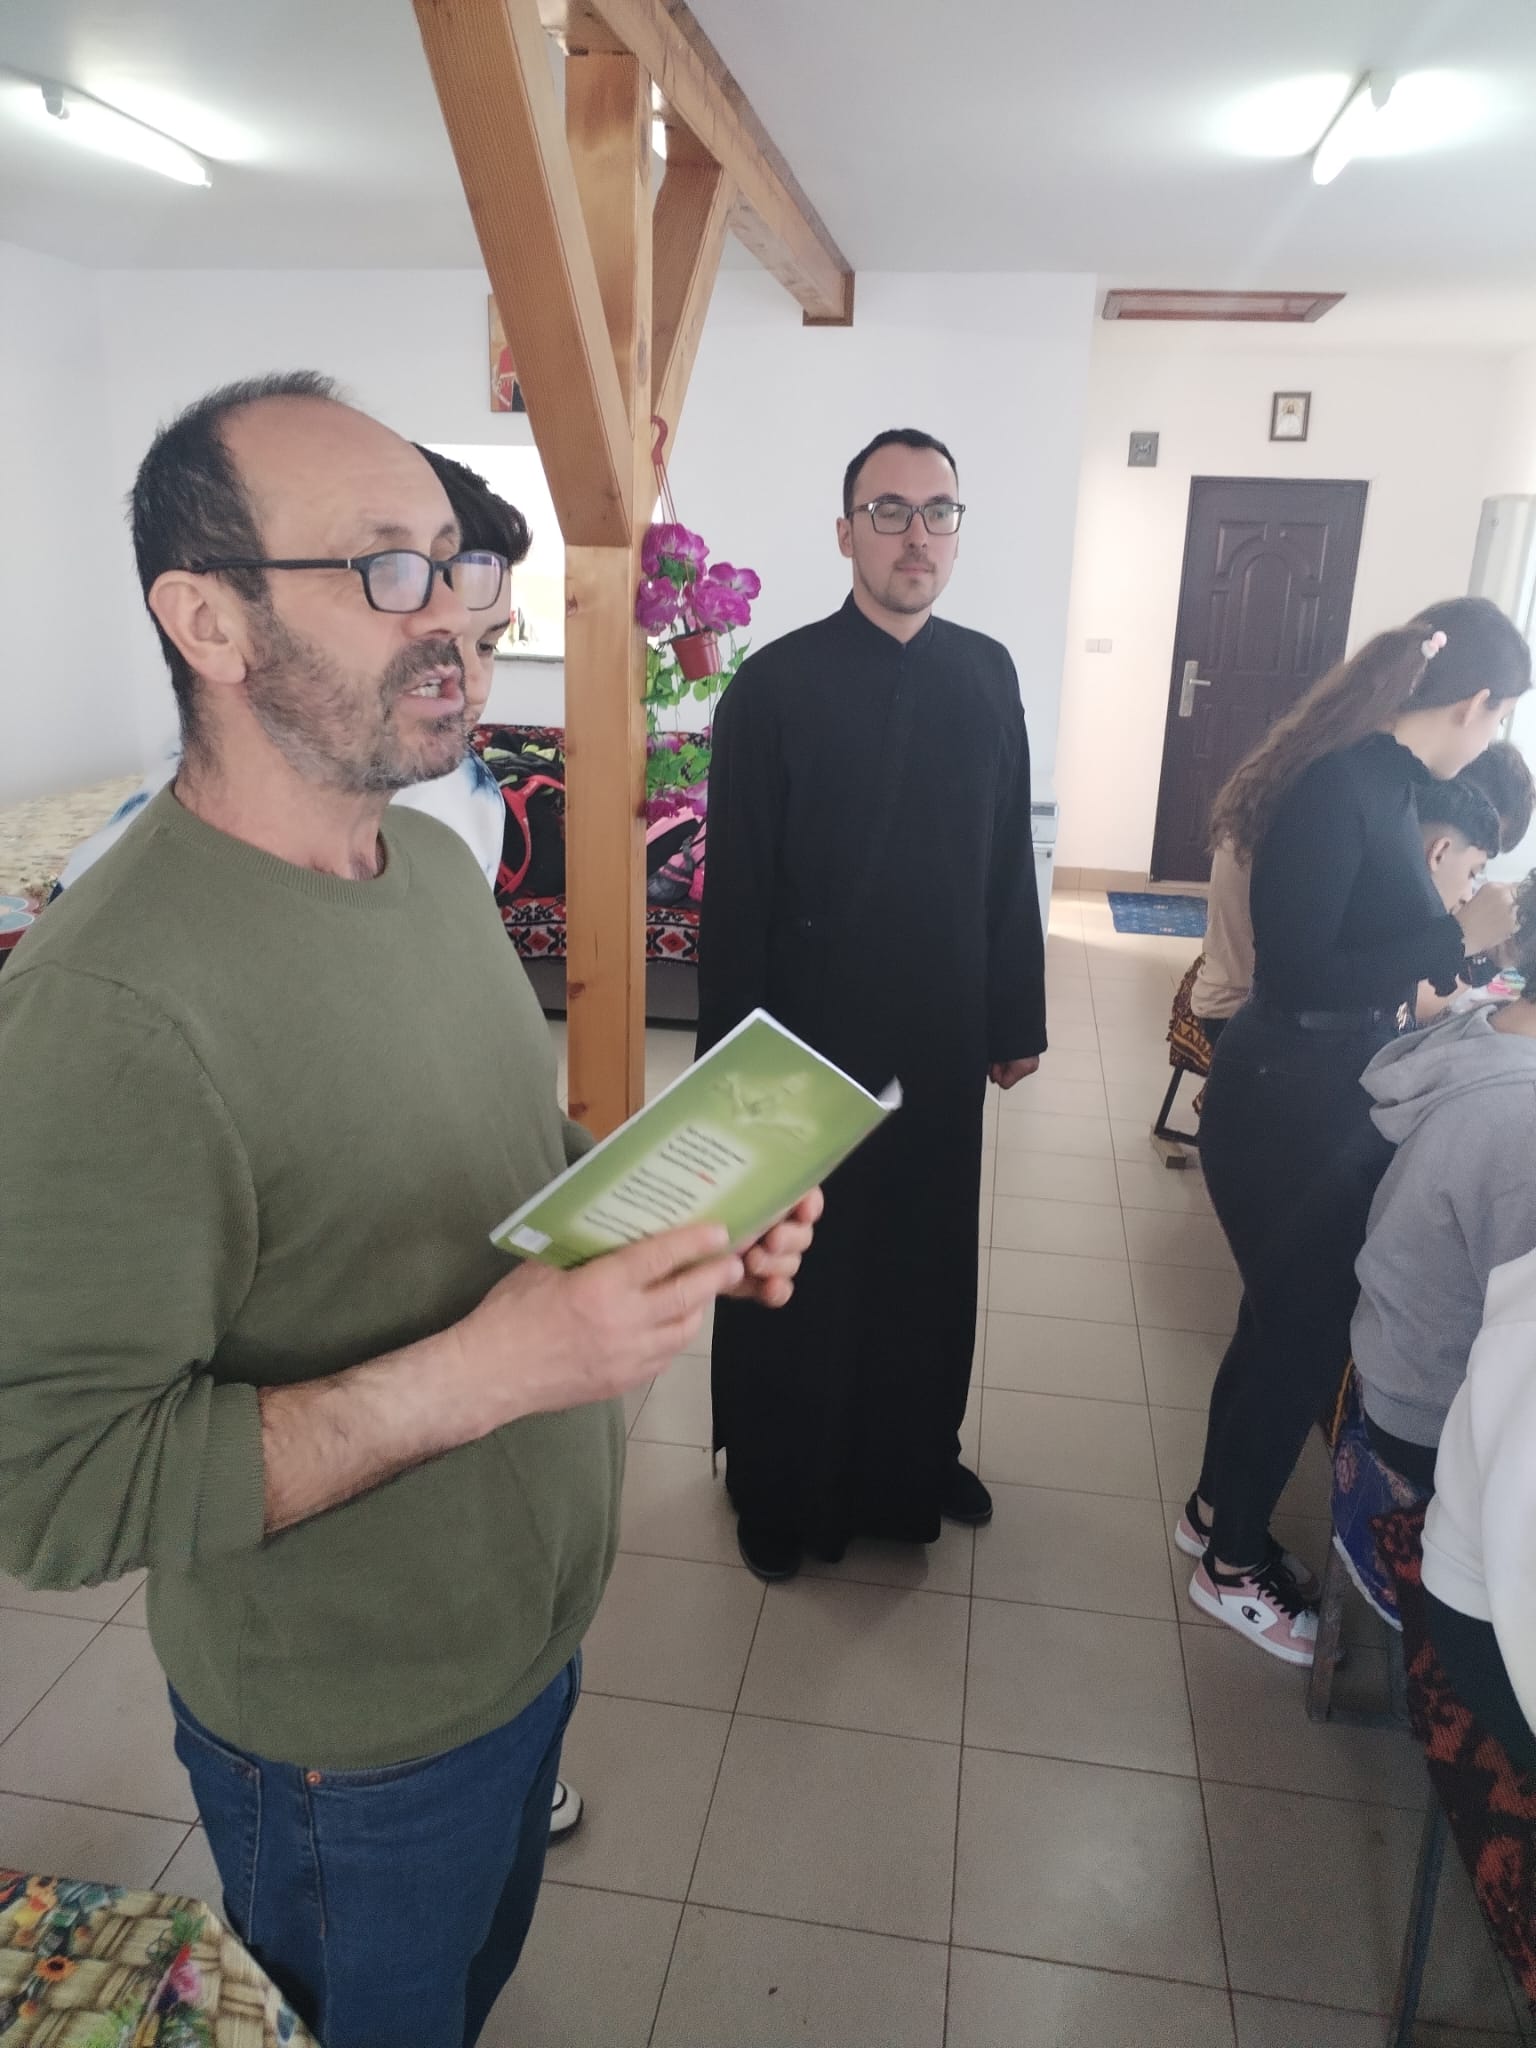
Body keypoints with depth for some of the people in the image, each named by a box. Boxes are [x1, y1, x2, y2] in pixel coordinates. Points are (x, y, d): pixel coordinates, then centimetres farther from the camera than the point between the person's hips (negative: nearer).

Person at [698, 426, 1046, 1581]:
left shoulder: (986, 673, 2)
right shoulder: (776, 684, -10)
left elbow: (1009, 859, 6)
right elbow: (736, 889, -10)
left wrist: (1018, 1015, 7)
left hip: (941, 1038, 4)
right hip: (811, 1039, -4)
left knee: (929, 1261, 18)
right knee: (798, 1273, 12)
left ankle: (913, 1462, 42)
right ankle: (779, 1491, 35)